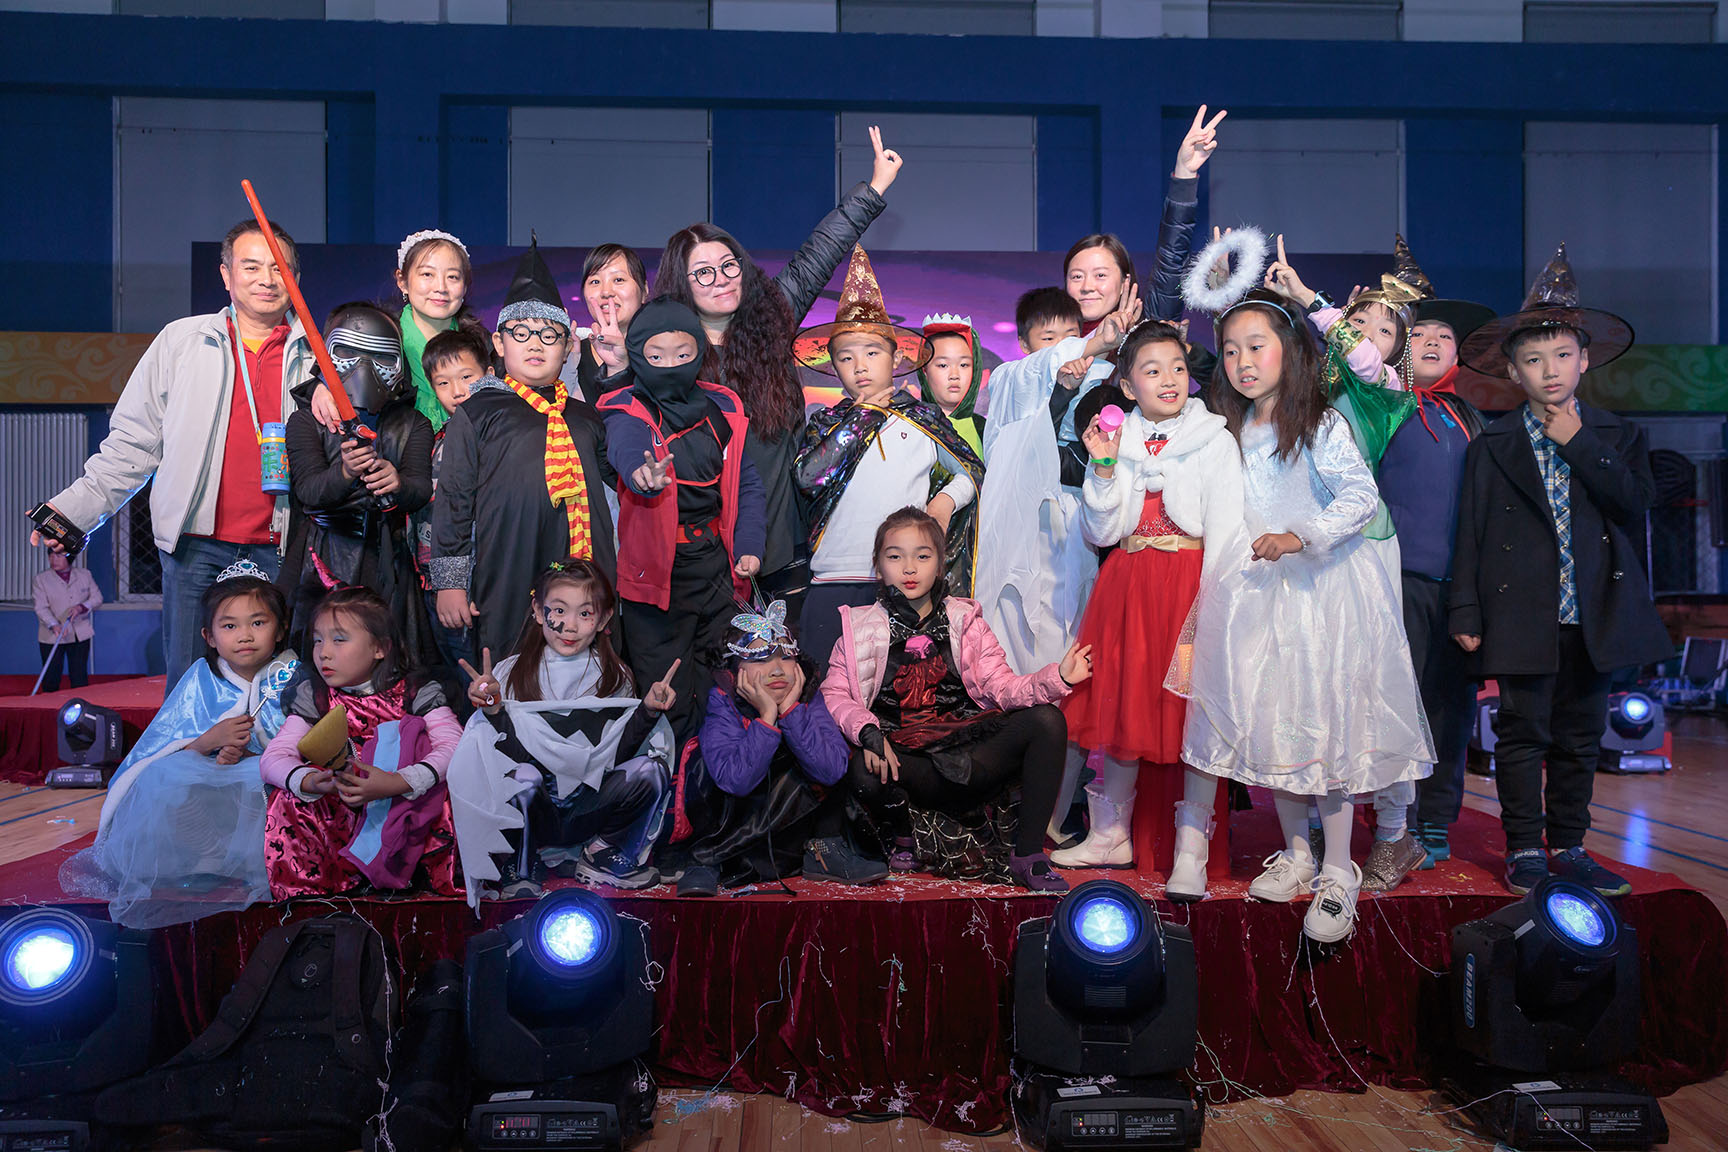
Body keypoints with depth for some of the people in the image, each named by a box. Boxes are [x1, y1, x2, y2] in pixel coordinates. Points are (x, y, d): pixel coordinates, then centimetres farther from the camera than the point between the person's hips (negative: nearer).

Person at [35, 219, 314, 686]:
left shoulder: (317, 358, 9)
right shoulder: (180, 341, 9)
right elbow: (133, 442, 10)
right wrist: (74, 508, 3)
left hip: (280, 555, 0)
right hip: (197, 548, 0)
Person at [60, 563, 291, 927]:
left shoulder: (293, 680, 1)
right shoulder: (202, 678, 7)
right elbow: (162, 752, 3)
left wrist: (248, 757, -21)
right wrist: (209, 741, -17)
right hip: (200, 790, 2)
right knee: (165, 777, -28)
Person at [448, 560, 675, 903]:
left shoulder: (613, 677, 2)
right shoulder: (512, 674, -5)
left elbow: (616, 753, -3)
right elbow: (508, 751, -12)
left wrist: (647, 711, -16)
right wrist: (492, 710, -27)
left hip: (589, 808, 2)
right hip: (528, 810, -2)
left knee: (650, 769, -20)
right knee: (523, 776, -33)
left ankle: (600, 858, 3)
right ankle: (517, 874, -6)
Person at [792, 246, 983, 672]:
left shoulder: (922, 418, 8)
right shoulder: (827, 423, 10)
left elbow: (973, 470, 16)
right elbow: (807, 477, -8)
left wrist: (947, 499, -4)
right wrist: (861, 416, -5)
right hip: (836, 578, 1)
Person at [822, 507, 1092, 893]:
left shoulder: (964, 620, 11)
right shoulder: (861, 628, 7)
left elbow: (1002, 687, 2)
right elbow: (833, 694, -2)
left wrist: (1056, 678, -18)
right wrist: (867, 732, -22)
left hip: (968, 747, 2)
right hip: (903, 757, -2)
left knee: (1046, 720, -20)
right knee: (863, 772, -36)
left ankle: (1027, 854, -15)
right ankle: (905, 836, 0)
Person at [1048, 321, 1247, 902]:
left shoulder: (1215, 440, 1)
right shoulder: (1117, 439, 9)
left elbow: (1225, 530, -5)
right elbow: (1102, 533, 3)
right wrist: (1103, 469, -8)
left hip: (1191, 582, -3)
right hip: (1126, 586, 3)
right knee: (1119, 703, 8)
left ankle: (1190, 852, 0)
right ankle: (1112, 835, 22)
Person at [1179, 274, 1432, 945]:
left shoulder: (1320, 425, -8)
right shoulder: (1229, 431, 9)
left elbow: (1362, 497, -16)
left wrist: (1300, 538, -25)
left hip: (1321, 588, -6)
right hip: (1256, 590, 6)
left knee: (1326, 719, -5)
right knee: (1268, 719, 8)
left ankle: (1338, 873, 4)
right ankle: (1295, 853, 23)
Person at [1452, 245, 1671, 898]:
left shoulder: (1616, 437, 9)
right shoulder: (1491, 446, 3)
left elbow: (1637, 501, -8)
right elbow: (1471, 532, 0)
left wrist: (1578, 444, -9)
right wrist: (1466, 612, -5)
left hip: (1593, 617, 3)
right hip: (1523, 617, -2)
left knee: (1581, 736, 10)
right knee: (1523, 733, 1)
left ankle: (1568, 846, 23)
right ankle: (1525, 850, 13)